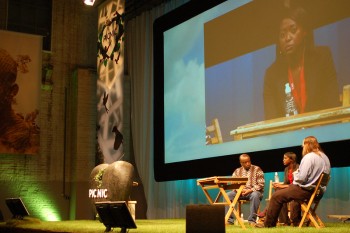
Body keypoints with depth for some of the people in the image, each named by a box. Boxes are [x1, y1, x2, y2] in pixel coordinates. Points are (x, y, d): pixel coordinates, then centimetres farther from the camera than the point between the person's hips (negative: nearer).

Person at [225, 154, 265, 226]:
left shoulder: (257, 169, 0)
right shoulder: (237, 171, 11)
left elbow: (261, 184, -7)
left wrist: (250, 190, -21)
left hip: (254, 191, -3)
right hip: (240, 192, 3)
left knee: (255, 195, -39)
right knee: (228, 195, -21)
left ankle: (252, 220, -32)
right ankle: (229, 219, -20)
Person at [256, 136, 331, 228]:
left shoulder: (309, 157, -17)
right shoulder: (324, 157, 10)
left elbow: (301, 178, -22)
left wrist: (295, 173, 0)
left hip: (306, 190, -9)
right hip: (318, 190, 9)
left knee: (276, 196, 1)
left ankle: (268, 224, 8)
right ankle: (296, 222, 36)